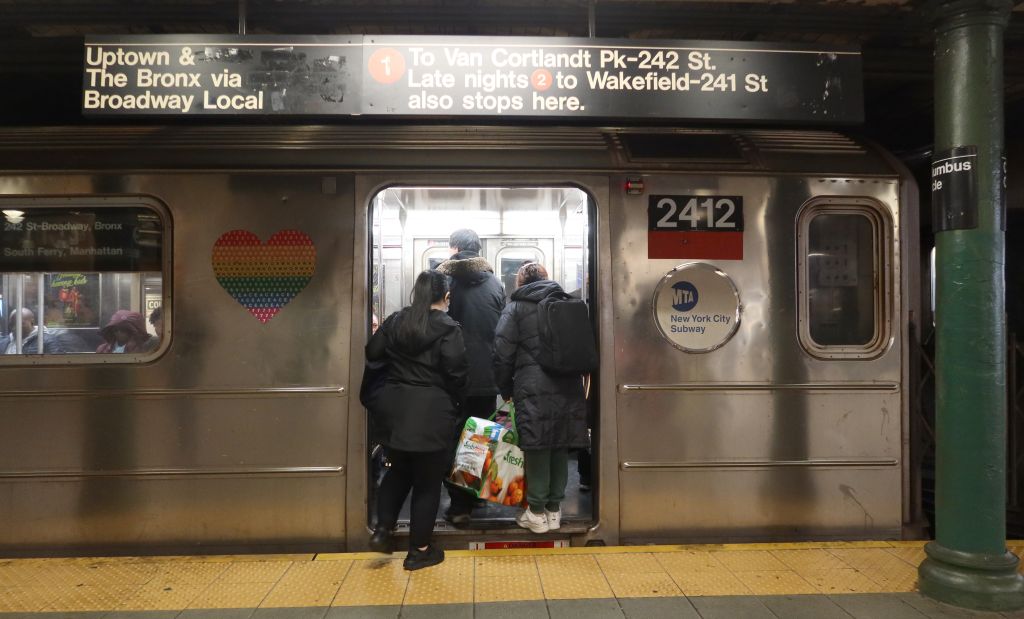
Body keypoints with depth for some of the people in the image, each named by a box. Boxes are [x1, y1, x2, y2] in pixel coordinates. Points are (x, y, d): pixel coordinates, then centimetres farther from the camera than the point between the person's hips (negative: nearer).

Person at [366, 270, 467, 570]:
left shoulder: (394, 321, 5)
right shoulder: (448, 328, -11)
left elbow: (372, 353, 8)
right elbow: (455, 372, -14)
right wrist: (456, 401, 1)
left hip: (394, 408, 5)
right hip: (432, 413, -5)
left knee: (399, 469, 25)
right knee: (428, 481, 7)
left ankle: (382, 529, 19)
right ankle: (419, 550, 16)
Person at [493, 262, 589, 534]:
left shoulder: (516, 308, 2)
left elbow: (502, 355, -1)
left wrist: (506, 390, 11)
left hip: (534, 391, -4)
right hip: (568, 389, 4)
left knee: (537, 450, 3)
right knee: (560, 449, 12)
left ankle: (537, 513, 11)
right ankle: (554, 508, 21)